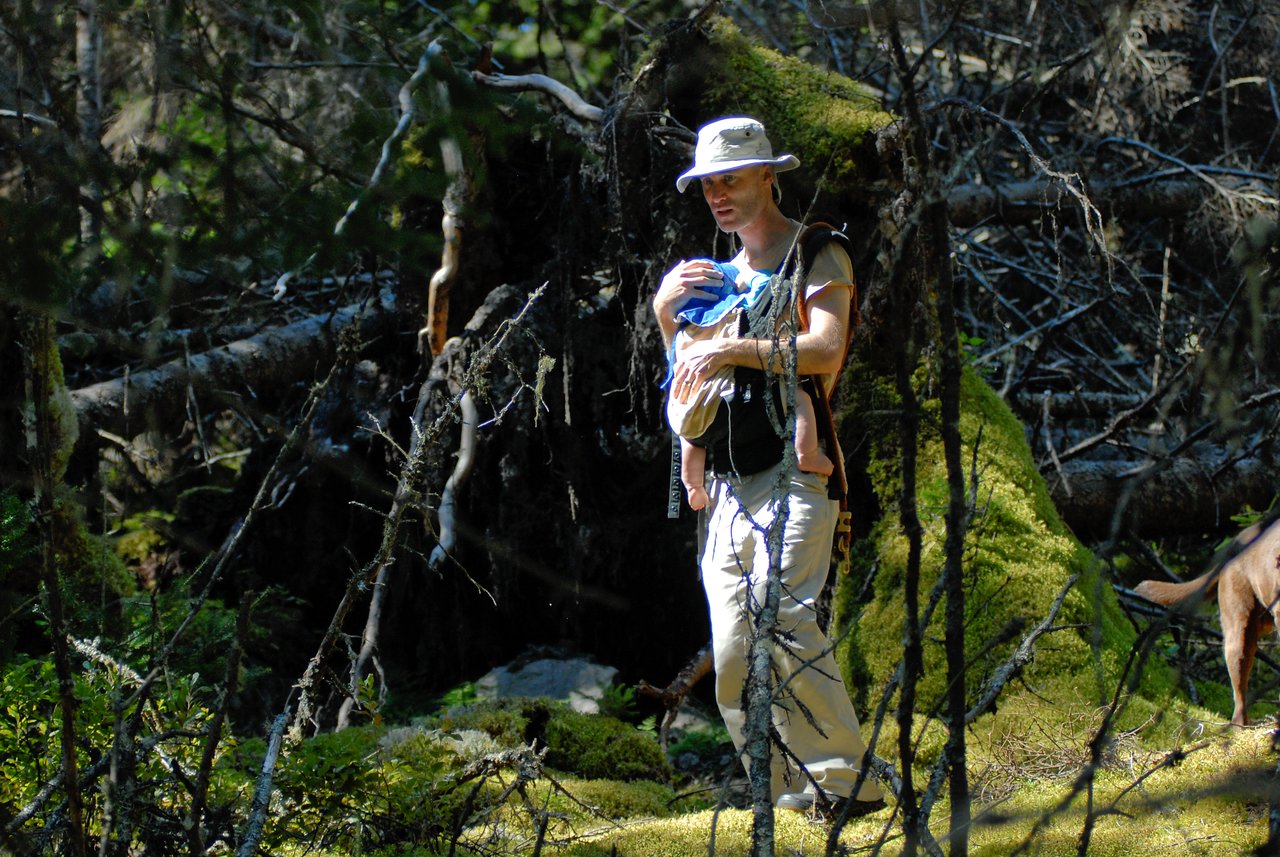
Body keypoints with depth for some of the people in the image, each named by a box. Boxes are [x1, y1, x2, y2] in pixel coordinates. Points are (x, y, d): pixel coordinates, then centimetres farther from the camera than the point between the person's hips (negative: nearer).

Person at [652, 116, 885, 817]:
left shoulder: (816, 257, 4)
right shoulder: (722, 275, 27)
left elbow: (825, 350, -14)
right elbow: (689, 380, 25)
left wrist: (732, 349, -19)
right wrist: (665, 312, 9)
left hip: (790, 466, -7)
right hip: (725, 482, 7)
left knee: (780, 616, -25)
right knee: (733, 660, -1)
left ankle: (847, 783, -23)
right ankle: (791, 800, 2)